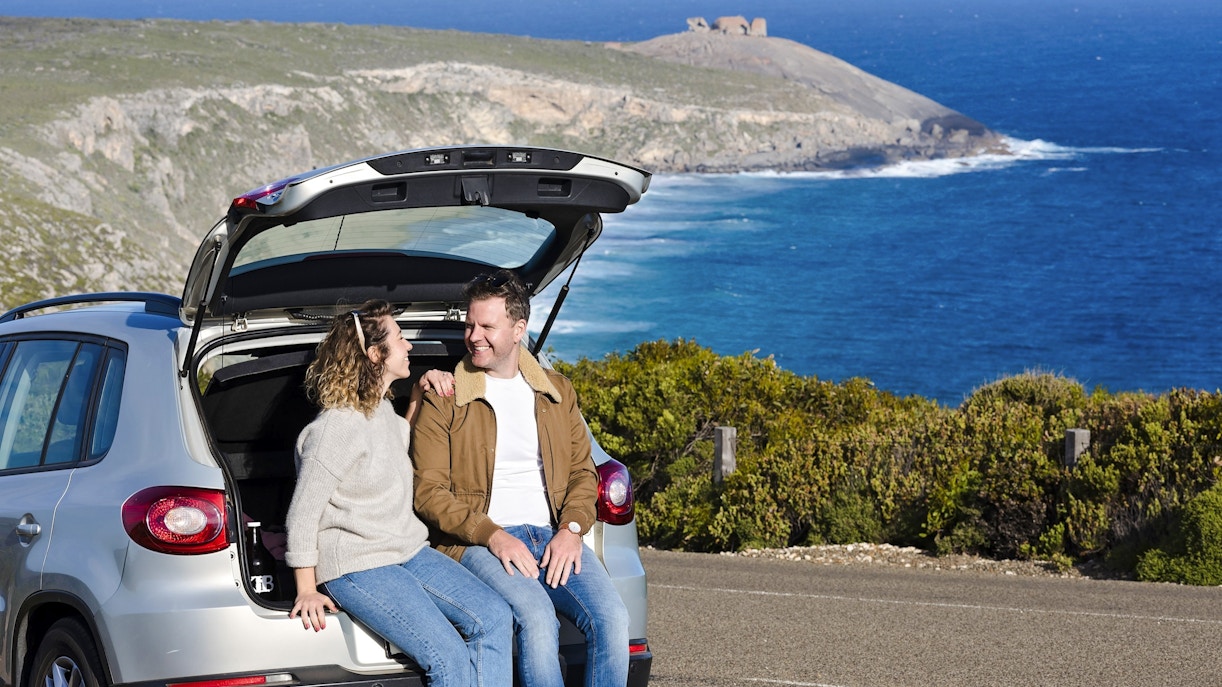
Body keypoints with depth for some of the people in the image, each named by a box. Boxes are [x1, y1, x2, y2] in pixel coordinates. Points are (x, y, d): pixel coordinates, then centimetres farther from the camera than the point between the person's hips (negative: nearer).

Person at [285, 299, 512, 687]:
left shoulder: (381, 408, 12)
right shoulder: (338, 427, -16)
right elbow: (302, 515, -13)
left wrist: (418, 398, 20)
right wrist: (307, 591, -9)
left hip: (409, 552, 9)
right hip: (356, 565, -9)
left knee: (494, 618, -13)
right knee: (448, 655, -24)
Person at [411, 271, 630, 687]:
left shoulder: (556, 391, 17)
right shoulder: (444, 400, 4)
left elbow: (582, 470, 16)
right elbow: (428, 492, -2)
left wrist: (572, 529, -5)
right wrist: (491, 535, -15)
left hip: (554, 536, 4)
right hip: (478, 542, -4)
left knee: (612, 619, -23)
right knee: (537, 619, -33)